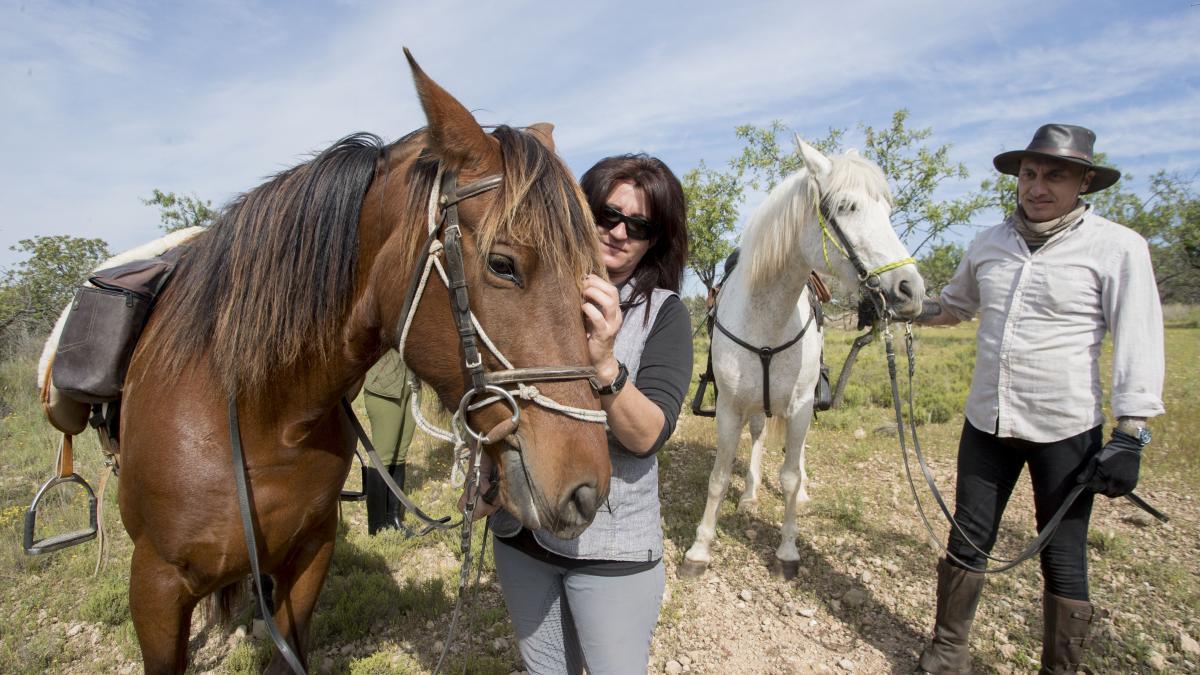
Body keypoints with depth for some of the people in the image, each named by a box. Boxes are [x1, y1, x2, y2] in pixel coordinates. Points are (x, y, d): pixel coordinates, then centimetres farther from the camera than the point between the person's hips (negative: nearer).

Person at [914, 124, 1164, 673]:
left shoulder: (1117, 247, -7)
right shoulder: (990, 242, 6)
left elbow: (1139, 345, -10)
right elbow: (955, 305, 23)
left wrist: (1129, 436, -14)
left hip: (1066, 432, -4)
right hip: (986, 423, 4)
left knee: (1063, 561, 9)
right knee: (966, 543, 13)